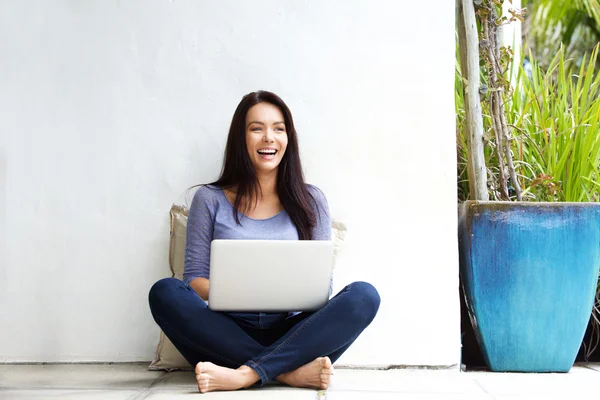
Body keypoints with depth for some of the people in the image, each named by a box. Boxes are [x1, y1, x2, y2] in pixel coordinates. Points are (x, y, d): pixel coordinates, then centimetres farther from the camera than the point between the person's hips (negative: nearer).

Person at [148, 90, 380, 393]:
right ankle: (290, 371, -32)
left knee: (364, 296, -25)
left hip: (291, 335, 1)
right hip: (230, 336, -1)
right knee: (165, 292, -28)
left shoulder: (311, 201, 11)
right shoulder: (210, 200, 9)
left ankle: (245, 375, -36)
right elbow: (194, 278, 4)